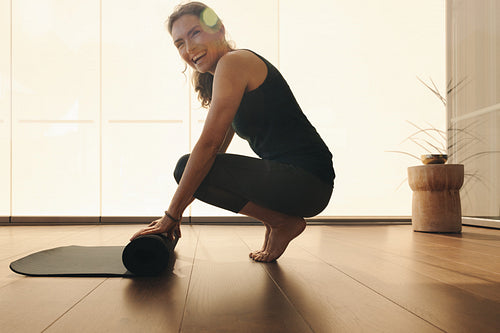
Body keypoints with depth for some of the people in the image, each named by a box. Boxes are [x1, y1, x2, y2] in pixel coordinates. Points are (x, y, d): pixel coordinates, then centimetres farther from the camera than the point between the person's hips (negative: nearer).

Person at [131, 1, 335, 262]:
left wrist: (172, 214, -13)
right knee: (197, 170, 22)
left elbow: (209, 144, -17)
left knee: (187, 168, -16)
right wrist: (177, 212, 16)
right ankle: (276, 220, 15)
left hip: (307, 180, -10)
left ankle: (283, 222, -4)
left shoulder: (234, 61, -10)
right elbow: (216, 151, 19)